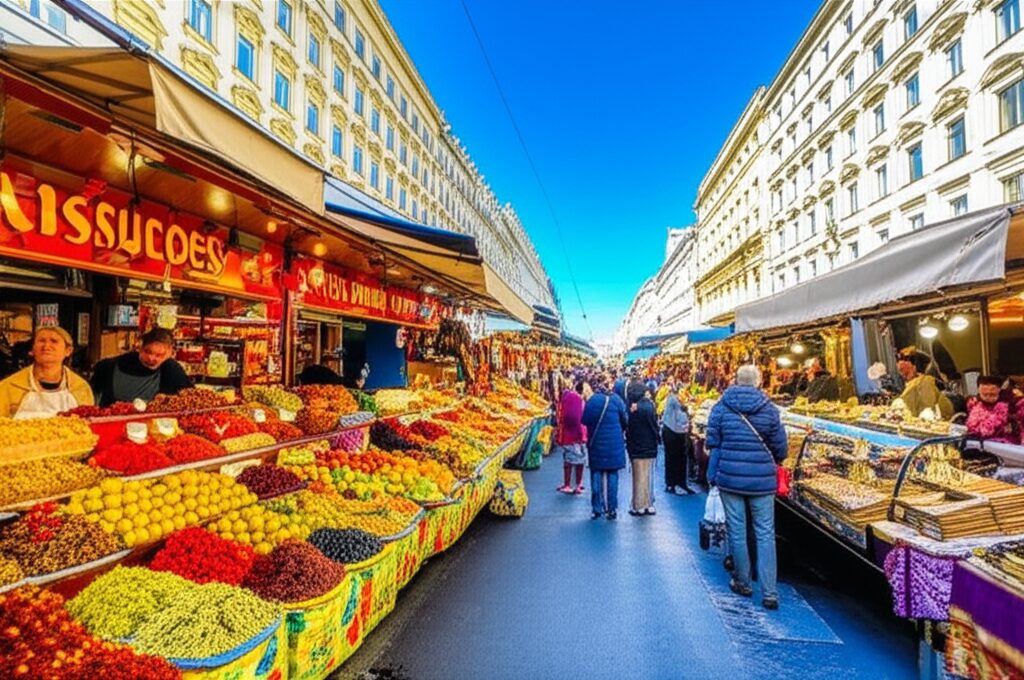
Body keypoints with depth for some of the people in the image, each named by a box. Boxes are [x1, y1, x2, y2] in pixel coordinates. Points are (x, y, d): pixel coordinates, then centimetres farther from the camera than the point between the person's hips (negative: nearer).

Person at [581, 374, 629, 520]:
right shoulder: (615, 399, -3)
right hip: (614, 442, 1)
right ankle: (611, 508, 9)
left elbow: (585, 420, -7)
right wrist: (620, 431, 19)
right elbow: (625, 419, 1)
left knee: (596, 474, 8)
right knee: (612, 475, 7)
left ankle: (597, 508, 9)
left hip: (596, 442, -1)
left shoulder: (591, 401, -8)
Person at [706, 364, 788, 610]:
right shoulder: (769, 409, -4)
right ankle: (769, 592, 8)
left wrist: (712, 474, 11)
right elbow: (780, 449, 1)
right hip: (762, 480, 0)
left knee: (737, 532, 11)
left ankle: (742, 583, 25)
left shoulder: (721, 407, -4)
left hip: (729, 477, 0)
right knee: (765, 534, 9)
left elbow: (712, 443, -2)